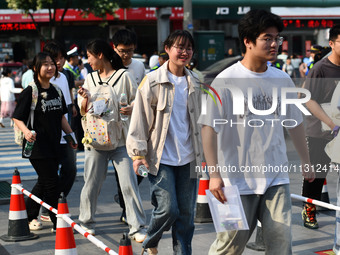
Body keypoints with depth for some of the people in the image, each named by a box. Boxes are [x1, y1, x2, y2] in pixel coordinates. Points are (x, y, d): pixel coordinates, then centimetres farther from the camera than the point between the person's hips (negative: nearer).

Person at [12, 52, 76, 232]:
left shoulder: (56, 91, 11)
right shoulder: (30, 92, -9)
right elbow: (17, 118, -9)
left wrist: (70, 135, 15)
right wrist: (26, 131, -26)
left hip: (54, 145, 7)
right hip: (37, 146, -7)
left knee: (44, 182, 14)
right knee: (52, 183, -7)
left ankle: (29, 215, 30)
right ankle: (58, 223, 3)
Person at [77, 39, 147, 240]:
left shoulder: (124, 76, 1)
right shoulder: (90, 79, 12)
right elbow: (84, 111, 13)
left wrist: (132, 109, -17)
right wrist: (86, 98, -8)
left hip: (120, 139, -3)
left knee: (129, 183, -7)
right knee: (91, 183, 7)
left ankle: (137, 227, -1)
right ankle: (86, 222, 25)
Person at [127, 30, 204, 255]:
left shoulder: (194, 83, 8)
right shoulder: (152, 82, -6)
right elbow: (140, 118, -6)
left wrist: (203, 152, 19)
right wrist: (138, 152, -10)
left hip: (188, 158, 5)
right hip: (161, 158, -4)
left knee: (186, 212, 6)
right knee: (168, 209, -8)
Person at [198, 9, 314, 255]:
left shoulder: (282, 80, 6)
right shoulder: (226, 80, -9)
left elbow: (295, 123, 18)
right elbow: (209, 127, -11)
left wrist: (305, 161, 23)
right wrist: (214, 174, -16)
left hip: (277, 178, 4)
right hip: (238, 179, -4)